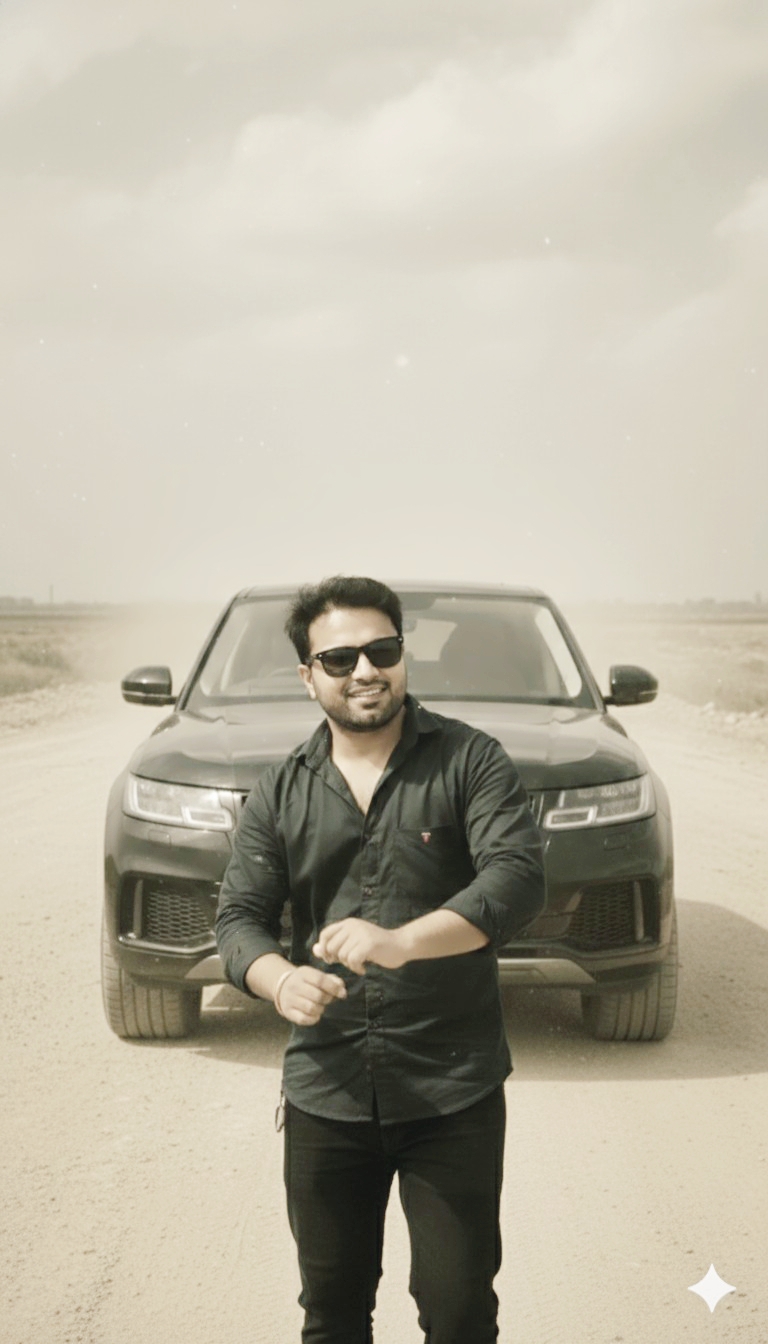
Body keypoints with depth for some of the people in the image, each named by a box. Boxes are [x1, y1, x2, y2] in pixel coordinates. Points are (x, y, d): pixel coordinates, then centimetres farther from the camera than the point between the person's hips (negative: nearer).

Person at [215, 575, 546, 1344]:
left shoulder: (469, 762, -3)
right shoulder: (281, 794, 7)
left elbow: (518, 880, -16)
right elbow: (239, 916, 3)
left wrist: (402, 942, -31)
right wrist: (280, 980, -20)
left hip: (454, 1092, -3)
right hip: (325, 1093, 3)